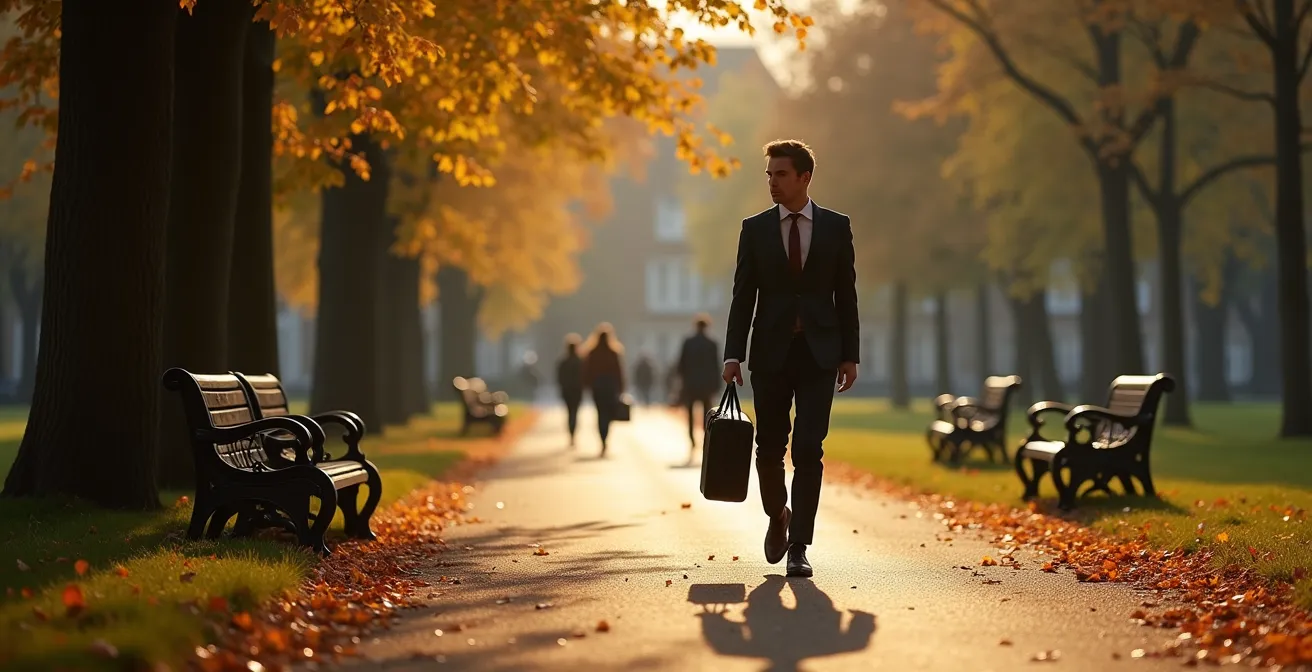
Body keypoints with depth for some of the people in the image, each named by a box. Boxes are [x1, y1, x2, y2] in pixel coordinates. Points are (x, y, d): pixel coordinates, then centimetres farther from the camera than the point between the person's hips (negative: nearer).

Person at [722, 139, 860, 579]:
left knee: (809, 450, -7)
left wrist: (850, 355, 1)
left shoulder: (836, 226, 4)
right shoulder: (755, 228, 5)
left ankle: (798, 546, -3)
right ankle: (778, 517, 33)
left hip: (819, 353, -1)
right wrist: (733, 355, -6)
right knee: (769, 446, 5)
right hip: (771, 352, 1)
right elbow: (743, 295, 3)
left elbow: (846, 294, 5)